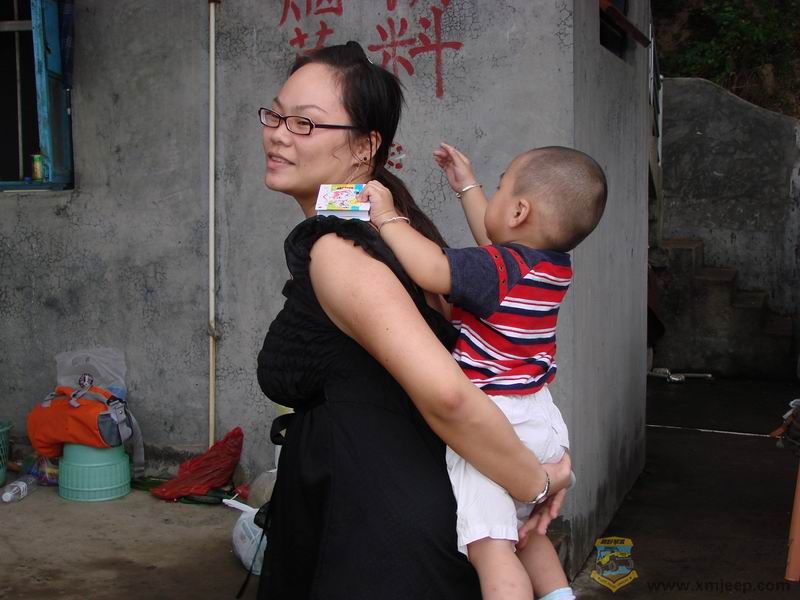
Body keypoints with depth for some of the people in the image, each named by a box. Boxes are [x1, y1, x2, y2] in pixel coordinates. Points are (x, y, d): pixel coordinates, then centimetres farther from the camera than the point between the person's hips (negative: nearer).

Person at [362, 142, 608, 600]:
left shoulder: (499, 270, -21)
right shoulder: (556, 265, 5)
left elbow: (432, 270, -36)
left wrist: (388, 218, -22)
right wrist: (467, 187, 30)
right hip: (542, 419, 10)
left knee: (491, 546, -12)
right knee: (525, 530, 27)